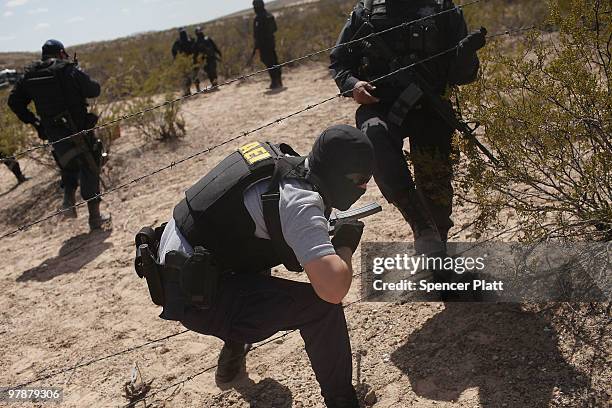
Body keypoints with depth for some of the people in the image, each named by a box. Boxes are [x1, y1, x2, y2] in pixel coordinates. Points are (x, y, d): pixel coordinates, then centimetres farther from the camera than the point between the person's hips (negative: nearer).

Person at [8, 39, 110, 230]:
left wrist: (31, 120, 16)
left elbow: (14, 101, 7)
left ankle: (68, 199, 10)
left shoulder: (30, 75, 5)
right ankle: (95, 217, 7)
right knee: (88, 170, 5)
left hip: (52, 131, 5)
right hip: (77, 129, -5)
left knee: (69, 165, 29)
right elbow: (94, 90, -7)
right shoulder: (69, 70, -11)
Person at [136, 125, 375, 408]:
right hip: (194, 297, -9)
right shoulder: (300, 202, -22)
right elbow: (333, 289, -31)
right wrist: (344, 245, -10)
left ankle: (234, 353, 47)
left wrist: (323, 227, 14)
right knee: (320, 307, -13)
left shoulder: (278, 157, 3)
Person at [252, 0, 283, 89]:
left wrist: (256, 46, -15)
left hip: (264, 44, -8)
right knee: (274, 61, 12)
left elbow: (258, 34, -19)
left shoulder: (258, 18, -14)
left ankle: (275, 82, -8)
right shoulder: (269, 16, 13)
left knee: (269, 63, -6)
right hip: (271, 42, 9)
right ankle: (279, 81, 16)